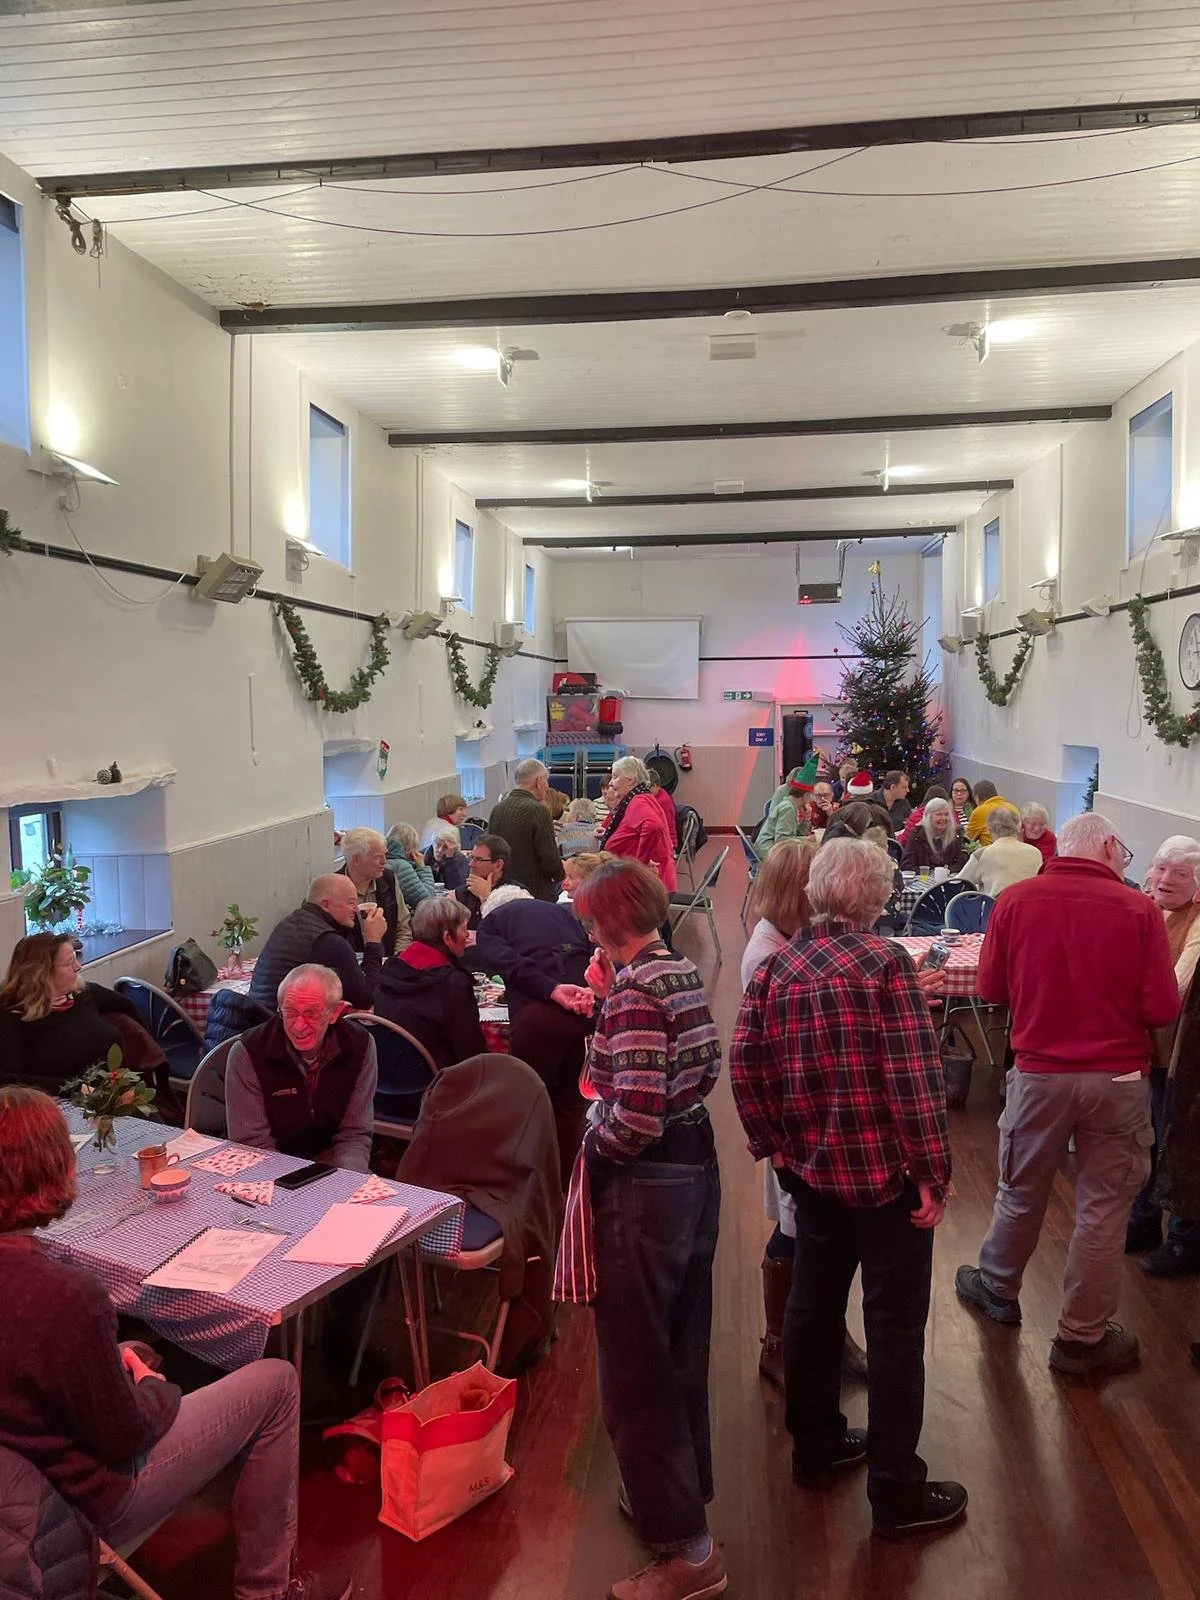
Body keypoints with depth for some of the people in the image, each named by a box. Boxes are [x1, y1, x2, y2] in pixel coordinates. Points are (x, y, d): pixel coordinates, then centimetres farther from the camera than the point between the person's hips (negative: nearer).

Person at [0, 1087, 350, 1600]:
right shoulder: (66, 1295, -36)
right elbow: (123, 1437, -22)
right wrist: (156, 1388, -3)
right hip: (82, 1509, -8)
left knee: (131, 1356, 31)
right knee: (277, 1383, 3)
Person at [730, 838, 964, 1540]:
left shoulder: (777, 966, 1)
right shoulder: (887, 960, -15)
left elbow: (745, 1063, 0)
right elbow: (914, 1076, -20)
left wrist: (774, 1145, 9)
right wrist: (934, 1173, -13)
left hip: (812, 1167, 6)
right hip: (887, 1170, -5)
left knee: (813, 1305, 19)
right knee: (896, 1327, 7)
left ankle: (816, 1446, 37)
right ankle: (898, 1494, 18)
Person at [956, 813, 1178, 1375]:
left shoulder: (1016, 899, -8)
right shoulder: (1139, 910, -12)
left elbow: (990, 988, 0)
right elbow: (1162, 1009, -10)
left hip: (1039, 1072, 2)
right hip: (1118, 1079, -1)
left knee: (1021, 1191, 20)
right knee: (1103, 1208, 12)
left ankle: (997, 1288, 42)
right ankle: (1082, 1337, 25)